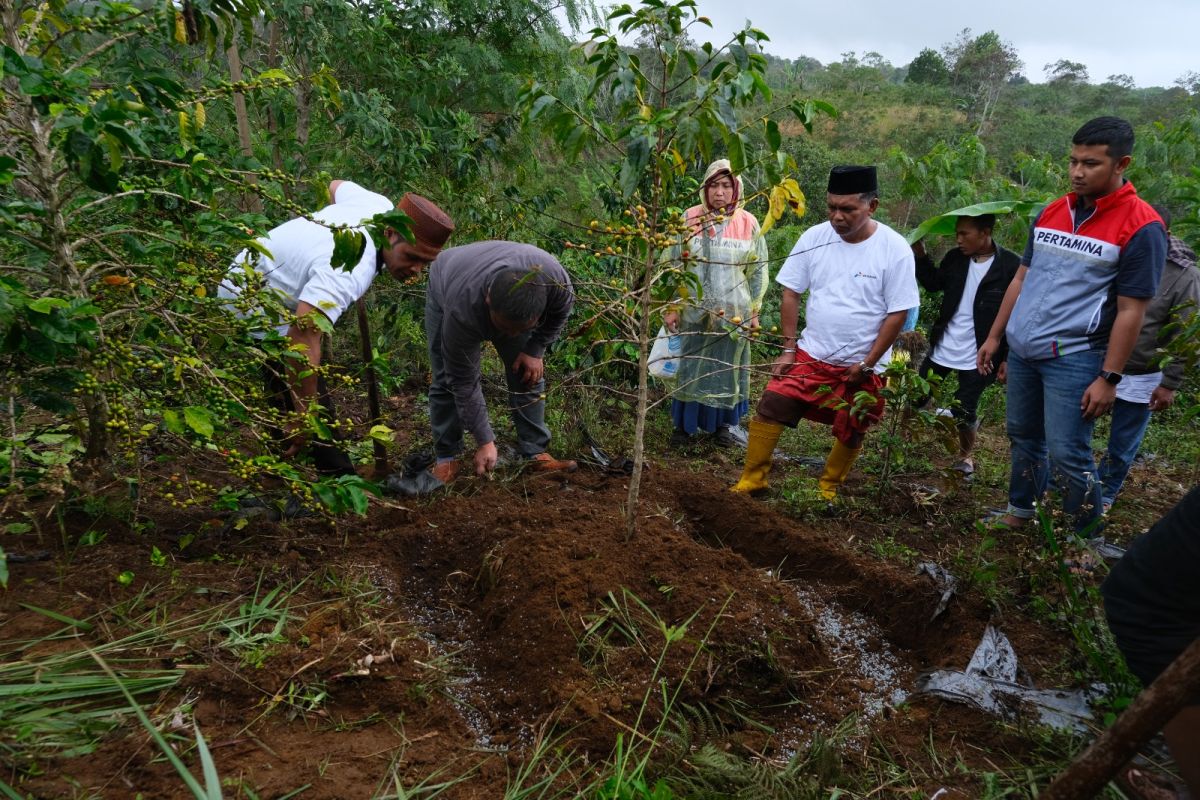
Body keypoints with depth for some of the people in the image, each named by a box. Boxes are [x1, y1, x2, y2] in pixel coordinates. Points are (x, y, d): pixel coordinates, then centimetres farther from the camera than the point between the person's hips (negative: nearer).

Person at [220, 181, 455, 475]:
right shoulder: (350, 272, -39)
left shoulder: (380, 205, -11)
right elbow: (303, 336, -48)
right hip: (253, 304, -10)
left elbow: (335, 185, 12)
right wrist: (302, 414, -41)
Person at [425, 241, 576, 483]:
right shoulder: (461, 310, -43)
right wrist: (485, 442, -28)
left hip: (515, 303, 3)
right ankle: (446, 456, 5)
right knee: (448, 380, -10)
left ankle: (536, 452, 3)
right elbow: (464, 383, -32)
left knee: (528, 374, -5)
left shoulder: (555, 279, -39)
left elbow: (560, 311, -12)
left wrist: (535, 350, -16)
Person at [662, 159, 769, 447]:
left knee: (727, 366, 10)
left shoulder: (748, 223, -2)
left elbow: (758, 271, 5)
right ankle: (684, 423, 21)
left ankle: (722, 423, 26)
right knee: (690, 365, 7)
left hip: (733, 312, 1)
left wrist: (754, 311, 4)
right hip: (694, 310, -1)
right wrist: (671, 307, -5)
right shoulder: (690, 219, -5)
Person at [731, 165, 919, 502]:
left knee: (850, 432, 11)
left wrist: (868, 364, -11)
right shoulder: (814, 237, -8)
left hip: (862, 365, -1)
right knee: (771, 406, -9)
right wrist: (788, 349, -4)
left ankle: (828, 488, 34)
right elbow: (791, 294, -1)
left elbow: (898, 313, -11)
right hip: (811, 353, 2)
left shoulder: (894, 249, -14)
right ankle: (751, 480, 4)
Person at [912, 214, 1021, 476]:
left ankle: (965, 455, 31)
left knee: (963, 414, 4)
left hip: (976, 357, -4)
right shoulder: (955, 258, 0)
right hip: (942, 349, 5)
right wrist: (920, 255, 1)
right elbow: (933, 284, 17)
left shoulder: (1012, 266, -14)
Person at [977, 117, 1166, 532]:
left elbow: (1130, 311, -12)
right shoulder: (1051, 212, 7)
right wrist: (994, 337, 13)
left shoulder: (1141, 227, -11)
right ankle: (1019, 512, 34)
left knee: (1067, 454, -5)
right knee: (1023, 437, 17)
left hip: (1073, 358, -6)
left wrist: (1109, 378, -13)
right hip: (1021, 351, 6)